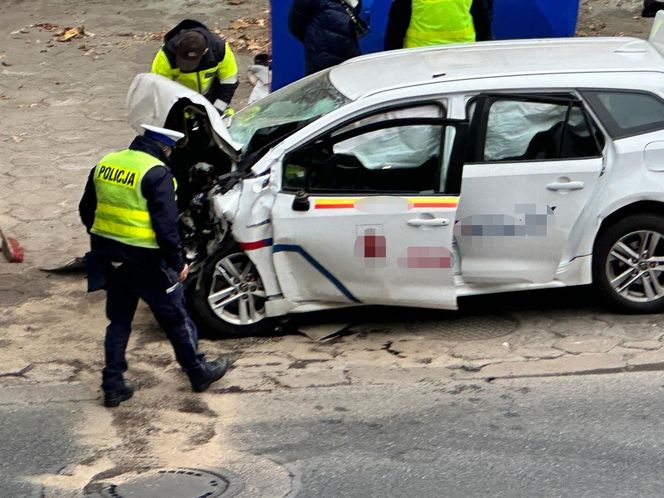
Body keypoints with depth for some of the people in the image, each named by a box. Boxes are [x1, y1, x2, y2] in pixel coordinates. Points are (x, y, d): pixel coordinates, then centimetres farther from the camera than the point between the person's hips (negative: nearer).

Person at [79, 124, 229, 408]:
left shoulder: (105, 164, 6)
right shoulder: (156, 174, -16)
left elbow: (86, 210, 14)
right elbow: (166, 224, -20)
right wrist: (178, 262, -10)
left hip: (109, 257, 6)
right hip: (144, 260, -6)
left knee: (118, 320, 17)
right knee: (175, 317, 10)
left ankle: (113, 384, 16)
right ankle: (198, 372, 23)